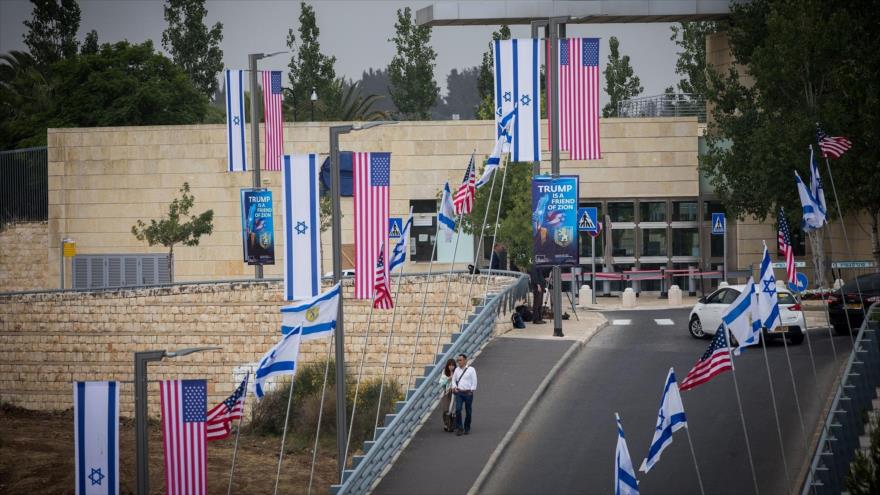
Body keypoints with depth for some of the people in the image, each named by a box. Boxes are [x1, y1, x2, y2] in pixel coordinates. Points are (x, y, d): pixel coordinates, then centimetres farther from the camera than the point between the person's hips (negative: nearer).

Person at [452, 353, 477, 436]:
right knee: (458, 409, -13)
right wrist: (454, 387, 3)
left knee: (468, 411, 4)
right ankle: (459, 428, -9)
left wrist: (471, 391, -8)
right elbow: (454, 379, 20)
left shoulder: (471, 370, -1)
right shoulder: (457, 370, 11)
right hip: (459, 393, 2)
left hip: (468, 393, -2)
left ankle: (467, 428, 17)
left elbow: (474, 382, -1)